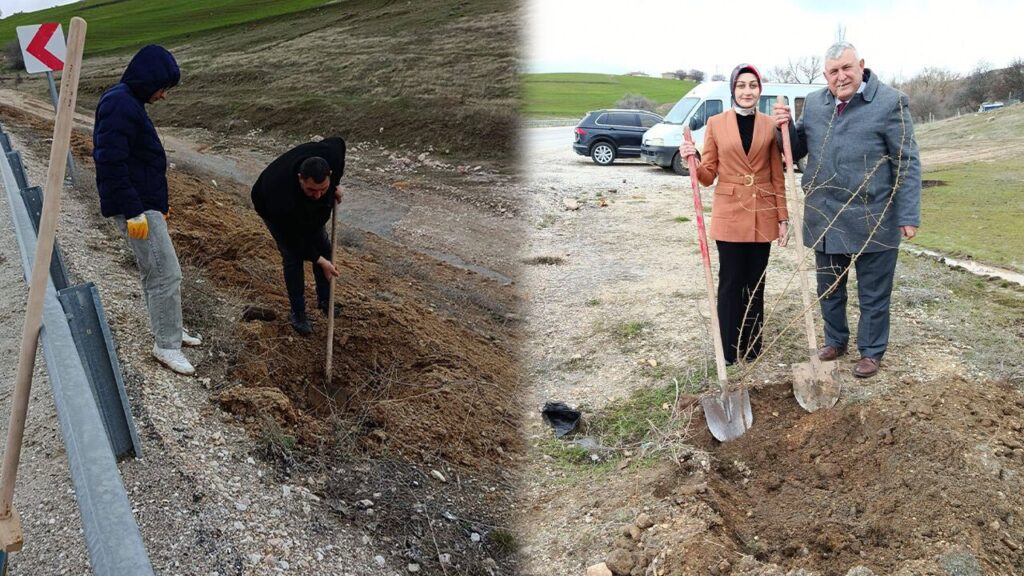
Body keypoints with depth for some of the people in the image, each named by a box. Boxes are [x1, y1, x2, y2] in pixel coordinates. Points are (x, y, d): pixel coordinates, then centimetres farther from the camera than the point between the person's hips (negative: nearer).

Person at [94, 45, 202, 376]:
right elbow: (111, 163, -25)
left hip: (146, 204, 10)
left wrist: (158, 205, 23)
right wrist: (133, 212, -24)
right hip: (136, 208, -10)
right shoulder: (119, 105, -19)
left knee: (155, 273, 19)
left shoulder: (128, 102, 14)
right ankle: (166, 345, 6)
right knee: (167, 274, -5)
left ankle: (169, 331, 32)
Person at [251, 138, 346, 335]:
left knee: (323, 246, 6)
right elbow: (294, 239, -30)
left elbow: (338, 142, -12)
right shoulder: (283, 202, -48)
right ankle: (297, 313, 11)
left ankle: (325, 300, 26)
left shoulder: (331, 154, -40)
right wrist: (320, 261, -22)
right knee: (293, 256, -8)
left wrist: (335, 185, -11)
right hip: (271, 206, -5)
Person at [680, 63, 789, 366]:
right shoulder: (716, 123, -1)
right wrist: (692, 160, -19)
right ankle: (729, 349, 13)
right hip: (729, 213, -1)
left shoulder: (769, 125, 3)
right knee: (731, 281, 3)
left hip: (762, 215, 2)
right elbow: (708, 175, 1)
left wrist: (783, 217, 3)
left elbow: (777, 176, 6)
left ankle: (752, 346, 20)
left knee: (756, 282, 9)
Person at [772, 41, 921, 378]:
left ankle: (871, 351, 25)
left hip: (872, 221, -5)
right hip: (824, 220, 5)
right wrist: (786, 128, -5)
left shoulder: (890, 102, -8)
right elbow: (798, 150, 16)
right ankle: (835, 340, 37)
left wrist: (909, 215, -12)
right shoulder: (813, 104, 7)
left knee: (873, 293, 9)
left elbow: (907, 164, -8)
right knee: (828, 289, 18)